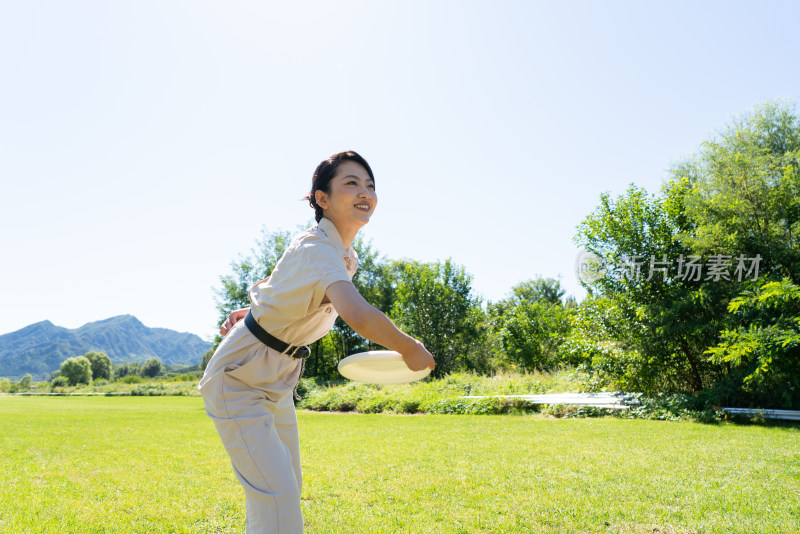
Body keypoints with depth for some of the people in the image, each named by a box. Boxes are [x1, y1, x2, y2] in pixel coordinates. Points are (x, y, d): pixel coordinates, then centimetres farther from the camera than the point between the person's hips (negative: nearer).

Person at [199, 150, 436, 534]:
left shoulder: (346, 256, 2)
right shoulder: (316, 249, -28)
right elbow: (357, 315, -47)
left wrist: (256, 311, 7)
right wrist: (410, 349, -31)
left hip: (277, 383, 9)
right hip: (238, 380, -9)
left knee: (287, 488, 17)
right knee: (277, 498, -15)